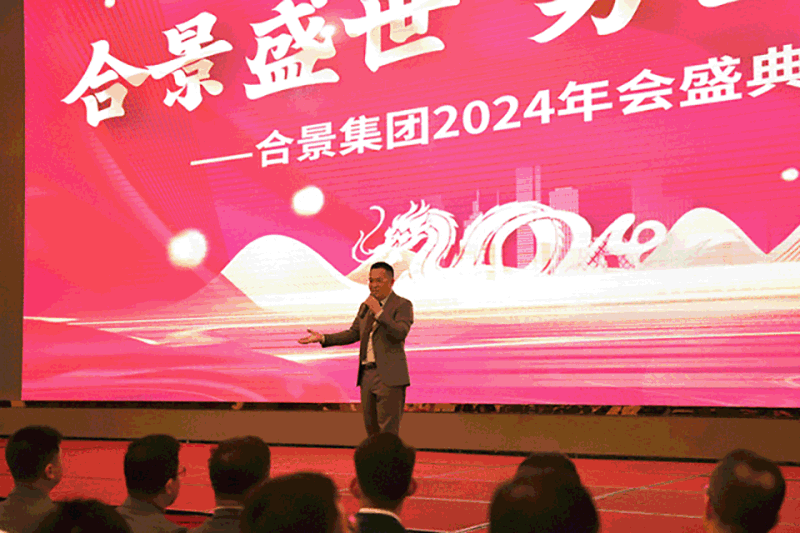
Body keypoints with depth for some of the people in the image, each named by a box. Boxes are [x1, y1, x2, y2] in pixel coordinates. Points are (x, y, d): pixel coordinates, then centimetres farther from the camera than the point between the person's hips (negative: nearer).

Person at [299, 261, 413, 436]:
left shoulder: (402, 305, -4)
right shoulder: (366, 307, 16)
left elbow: (401, 333, -19)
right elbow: (353, 334, 19)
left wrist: (379, 312, -23)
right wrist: (322, 338, 9)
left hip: (390, 377, -7)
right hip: (368, 375, 7)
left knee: (388, 430, -9)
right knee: (372, 428, 10)